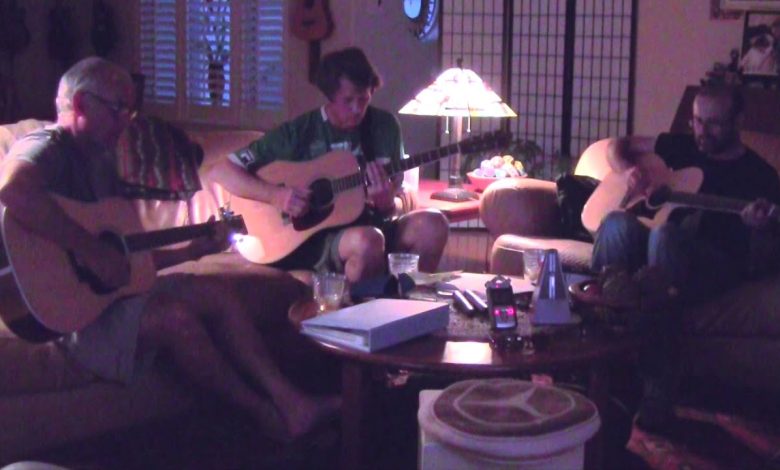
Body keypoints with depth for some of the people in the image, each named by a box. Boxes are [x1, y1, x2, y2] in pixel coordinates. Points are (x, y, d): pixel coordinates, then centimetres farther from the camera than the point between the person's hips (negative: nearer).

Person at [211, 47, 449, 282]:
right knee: (367, 240, -36)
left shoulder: (384, 126, 4)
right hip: (313, 238, -4)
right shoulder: (299, 132, -6)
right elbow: (222, 171, -7)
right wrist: (275, 195, -21)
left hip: (367, 224, 4)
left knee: (433, 223, -22)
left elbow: (393, 204, 9)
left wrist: (386, 201, -15)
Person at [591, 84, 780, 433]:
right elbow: (617, 145, 24)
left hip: (719, 266, -4)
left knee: (663, 235, -39)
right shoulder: (683, 148, 16)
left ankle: (657, 391, -43)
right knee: (617, 222, -29)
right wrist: (629, 171, 1)